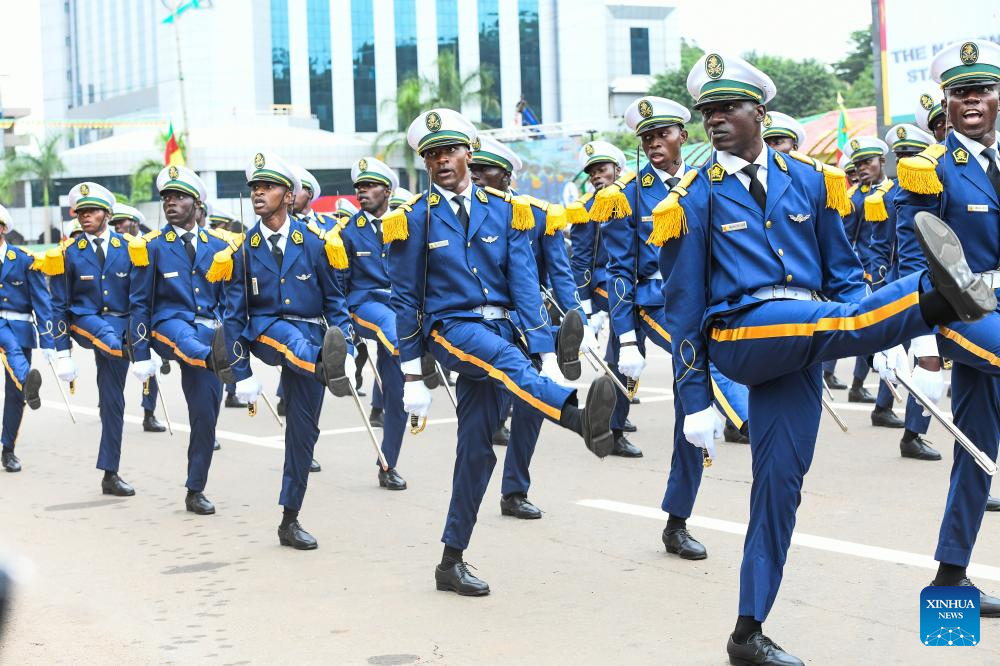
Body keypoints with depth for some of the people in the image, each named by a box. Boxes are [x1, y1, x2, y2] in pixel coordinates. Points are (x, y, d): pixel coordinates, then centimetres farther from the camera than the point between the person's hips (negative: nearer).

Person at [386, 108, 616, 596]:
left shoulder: (503, 213, 8)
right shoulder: (413, 220, 2)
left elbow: (525, 288, 2)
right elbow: (404, 300, 3)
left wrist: (547, 354, -8)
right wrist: (412, 375, 0)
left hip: (499, 328, 3)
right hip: (450, 328, -3)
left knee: (477, 449, 2)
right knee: (505, 359, -36)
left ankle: (452, 562, 12)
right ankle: (581, 417, -65)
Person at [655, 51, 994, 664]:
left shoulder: (810, 180, 12)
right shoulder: (697, 197, 3)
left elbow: (843, 271, 16)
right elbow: (684, 305, 3)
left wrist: (885, 335, 0)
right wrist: (694, 400, 0)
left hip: (799, 355, 3)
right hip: (739, 334, -3)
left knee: (780, 483, 2)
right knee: (830, 321, -34)